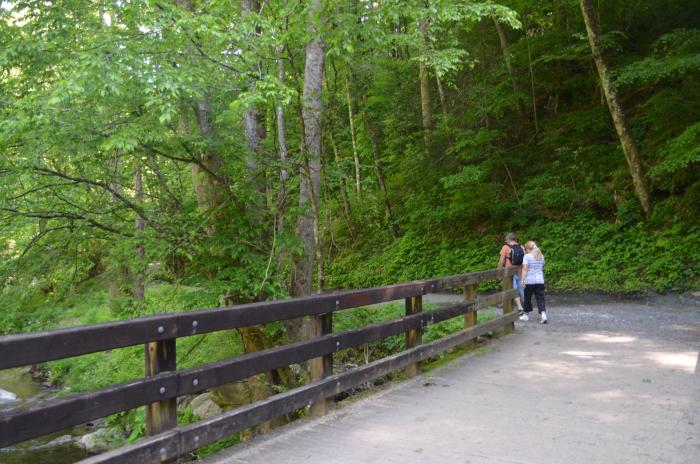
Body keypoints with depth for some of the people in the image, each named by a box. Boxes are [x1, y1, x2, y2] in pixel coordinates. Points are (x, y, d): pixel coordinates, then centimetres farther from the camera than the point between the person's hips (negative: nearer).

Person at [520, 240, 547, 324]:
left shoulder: (527, 256, -8)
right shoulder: (541, 256, 9)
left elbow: (525, 269, -14)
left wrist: (523, 279, -15)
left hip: (529, 281, -4)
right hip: (540, 281, 4)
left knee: (527, 298, 11)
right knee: (540, 298, 1)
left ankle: (526, 314, 23)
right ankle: (543, 313, -16)